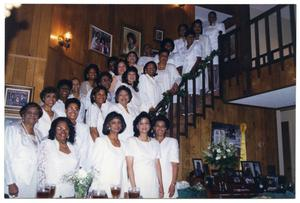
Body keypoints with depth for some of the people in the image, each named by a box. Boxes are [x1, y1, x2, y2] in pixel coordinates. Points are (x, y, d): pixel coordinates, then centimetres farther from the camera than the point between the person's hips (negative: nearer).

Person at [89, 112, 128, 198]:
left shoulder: (123, 144, 12)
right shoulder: (101, 141, -1)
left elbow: (123, 169, 13)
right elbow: (95, 163, -4)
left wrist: (125, 190, 10)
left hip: (118, 187, 4)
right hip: (102, 187, -4)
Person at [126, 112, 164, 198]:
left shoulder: (155, 143, 10)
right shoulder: (131, 141, -2)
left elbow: (157, 165, 10)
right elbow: (129, 166, -5)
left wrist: (161, 185, 5)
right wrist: (133, 187, -11)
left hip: (153, 184, 3)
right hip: (138, 184, -3)